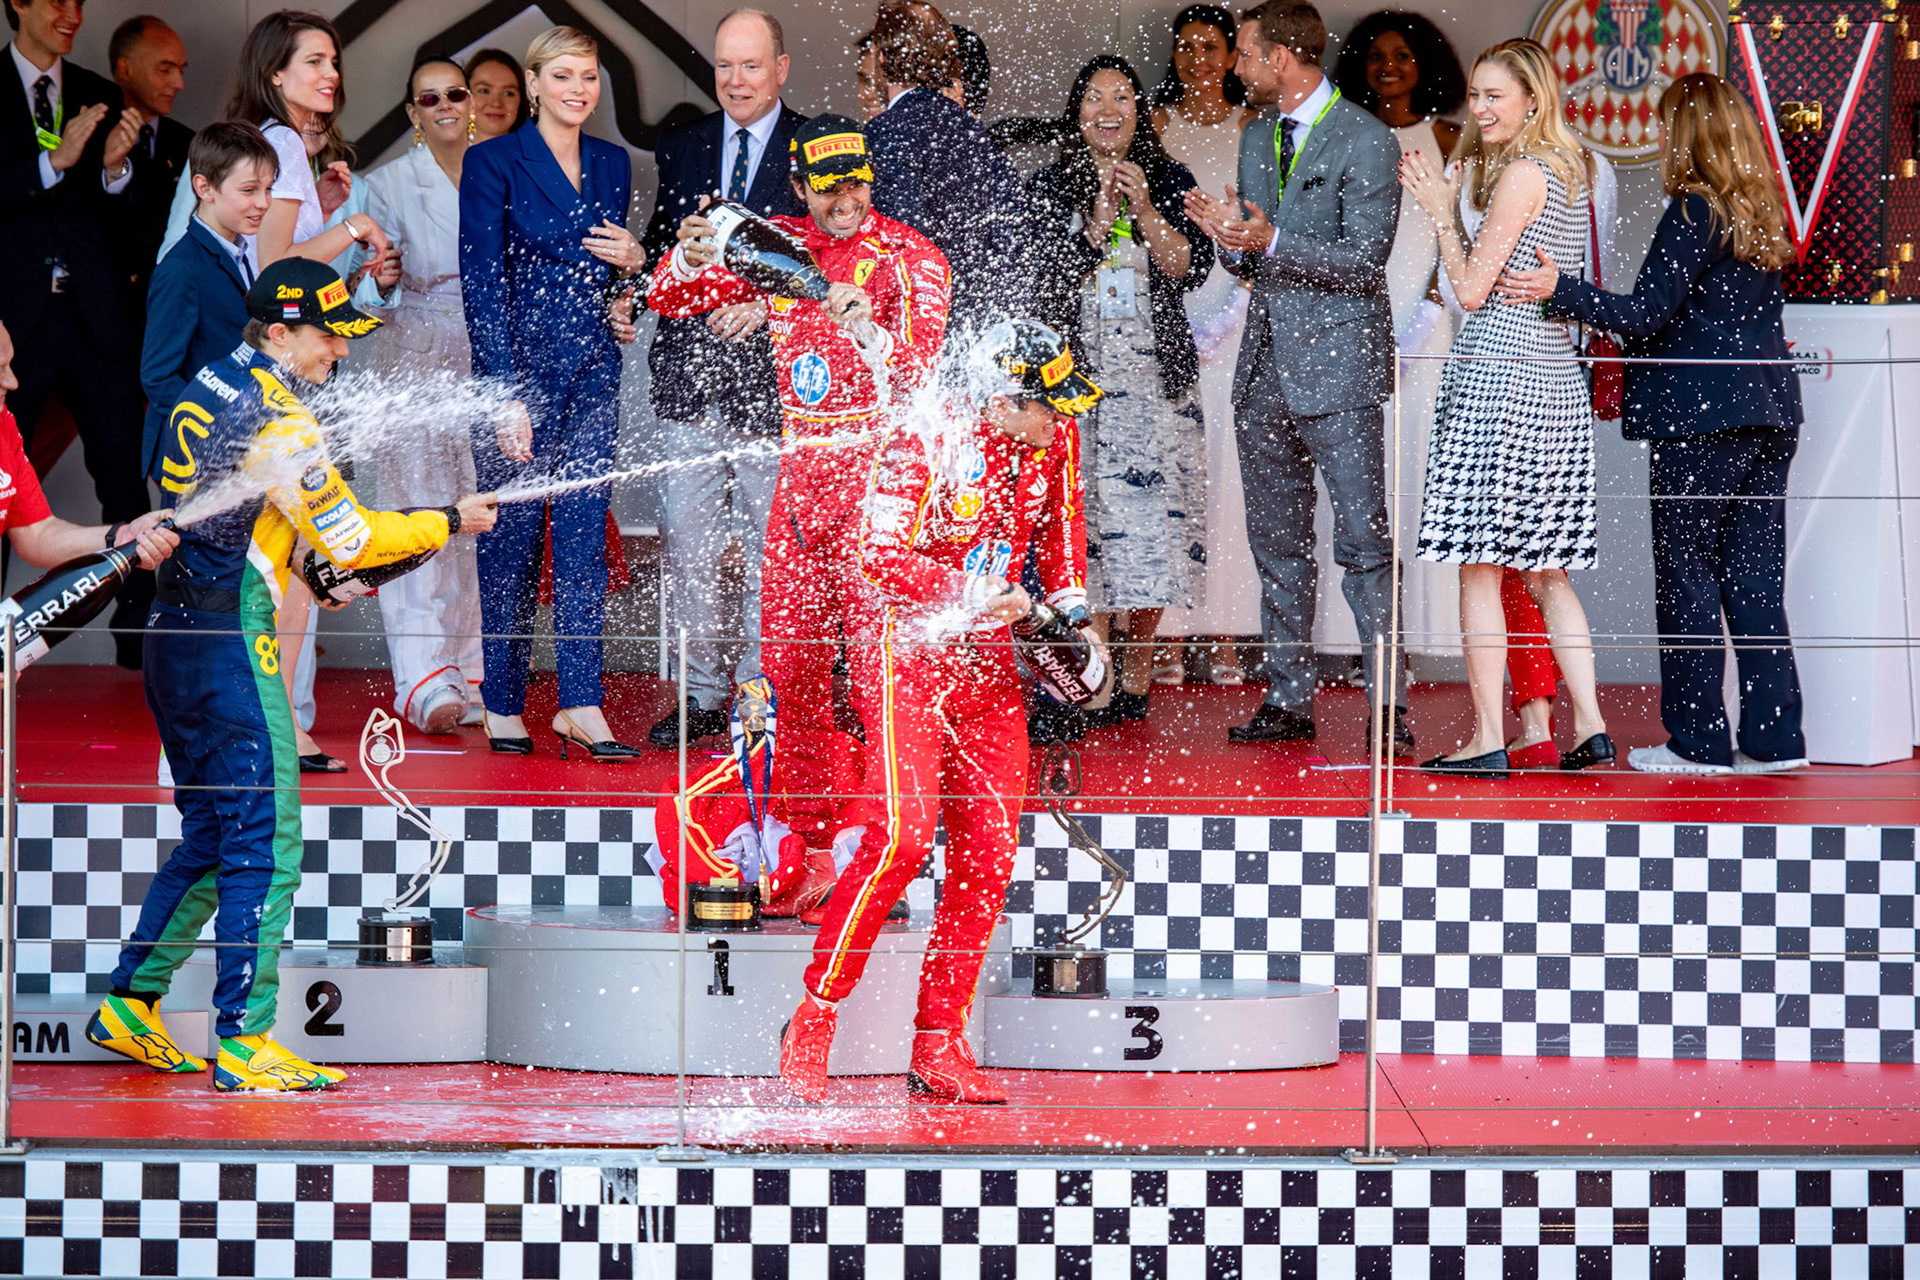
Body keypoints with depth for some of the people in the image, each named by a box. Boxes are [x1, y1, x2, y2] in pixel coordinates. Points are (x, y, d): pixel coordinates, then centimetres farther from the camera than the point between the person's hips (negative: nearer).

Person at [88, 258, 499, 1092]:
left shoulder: (211, 388, 12)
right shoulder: (275, 420, -16)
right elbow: (352, 538, -15)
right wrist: (451, 523, -2)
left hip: (174, 637, 10)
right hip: (230, 643, -10)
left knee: (210, 835, 18)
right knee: (265, 844, -6)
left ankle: (129, 1005, 21)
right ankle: (243, 1041, -7)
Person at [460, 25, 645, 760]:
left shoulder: (613, 165, 13)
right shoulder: (494, 163, -3)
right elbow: (482, 286, -7)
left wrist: (631, 261, -3)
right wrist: (506, 396, -14)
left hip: (594, 370, 4)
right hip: (519, 366, -4)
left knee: (584, 535, -1)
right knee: (513, 535, -1)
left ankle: (580, 705, -1)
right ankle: (502, 707, 8)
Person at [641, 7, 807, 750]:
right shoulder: (681, 149, 14)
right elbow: (658, 250, 18)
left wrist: (764, 304, -14)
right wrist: (679, 256, -3)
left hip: (772, 369, -4)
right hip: (691, 372, 4)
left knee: (767, 541, 0)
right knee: (686, 540, 1)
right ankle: (701, 696, 9)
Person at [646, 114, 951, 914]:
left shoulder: (909, 258, -4)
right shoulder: (780, 246, 10)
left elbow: (916, 379, -13)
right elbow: (669, 299, 12)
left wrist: (866, 329, -32)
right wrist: (691, 259, -10)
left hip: (881, 472, -5)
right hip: (802, 475, 5)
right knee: (788, 661, 4)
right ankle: (806, 848, 11)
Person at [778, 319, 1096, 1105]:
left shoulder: (1053, 442, 3)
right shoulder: (926, 445, -17)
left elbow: (1059, 536, 19)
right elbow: (880, 554, -22)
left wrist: (1070, 612, 6)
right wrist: (974, 594, -25)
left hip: (985, 656, 7)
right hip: (903, 643, -7)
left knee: (989, 848, 0)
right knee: (905, 832, -19)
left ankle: (938, 1049, 7)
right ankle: (812, 1026, -8)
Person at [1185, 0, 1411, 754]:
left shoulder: (1365, 141, -8)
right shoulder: (1256, 136, 16)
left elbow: (1364, 263, -13)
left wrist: (1271, 242, -21)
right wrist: (1230, 238, -2)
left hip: (1337, 368, -8)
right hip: (1266, 367, 8)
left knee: (1364, 543, -9)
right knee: (1277, 545, 10)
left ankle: (1388, 707, -7)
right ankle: (1288, 701, 16)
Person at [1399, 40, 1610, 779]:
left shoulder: (1522, 173, -11)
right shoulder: (1568, 174, 15)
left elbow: (1472, 289, -11)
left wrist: (1442, 212, 0)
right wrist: (1460, 196, 16)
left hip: (1498, 378, -9)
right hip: (1555, 383, 9)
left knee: (1479, 565, -4)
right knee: (1545, 572, 12)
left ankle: (1488, 740, -4)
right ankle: (1590, 728, 7)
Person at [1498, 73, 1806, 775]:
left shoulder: (1693, 212, -11)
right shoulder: (1765, 214, 12)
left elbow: (1647, 314, -15)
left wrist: (1559, 289, -15)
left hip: (1700, 418, -8)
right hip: (1767, 416, 8)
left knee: (1687, 578, 0)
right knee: (1754, 579, 9)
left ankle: (1699, 739, 2)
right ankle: (1772, 737, 9)